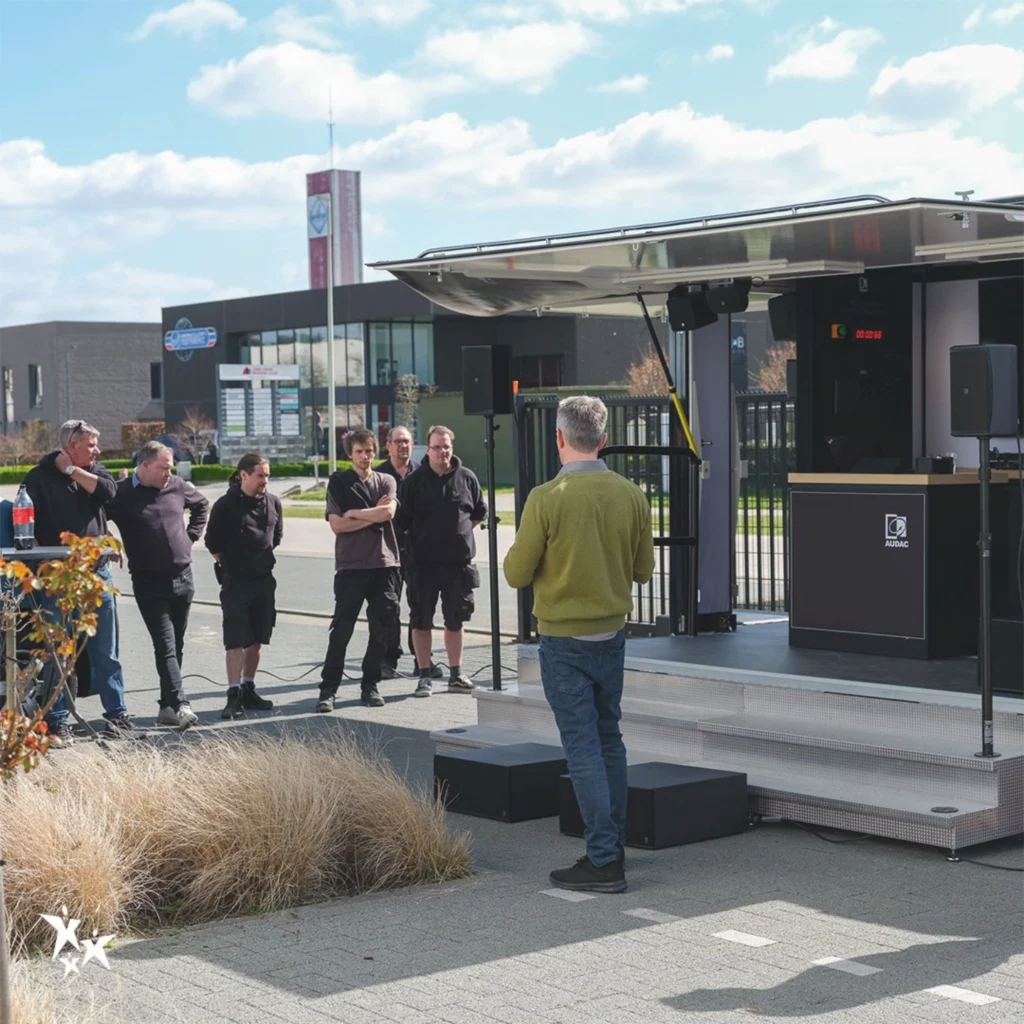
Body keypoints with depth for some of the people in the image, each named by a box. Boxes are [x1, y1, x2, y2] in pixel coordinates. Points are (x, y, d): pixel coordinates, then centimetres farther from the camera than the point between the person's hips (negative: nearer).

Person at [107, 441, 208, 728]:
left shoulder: (177, 487, 5)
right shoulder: (122, 495, -10)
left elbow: (202, 505, 23)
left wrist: (191, 536, 14)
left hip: (183, 578, 5)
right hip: (149, 583, -5)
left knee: (176, 647, 9)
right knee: (166, 646, -11)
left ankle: (168, 706, 16)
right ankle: (179, 704, -18)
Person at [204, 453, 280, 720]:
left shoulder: (273, 502, 2)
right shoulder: (226, 505, -11)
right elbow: (213, 541, -3)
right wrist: (228, 564, 4)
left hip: (264, 580, 5)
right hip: (235, 582, -5)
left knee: (257, 638, 10)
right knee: (236, 639, -8)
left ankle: (248, 689, 21)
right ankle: (234, 695, -7)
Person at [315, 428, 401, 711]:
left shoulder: (386, 481, 12)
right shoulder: (338, 482, 5)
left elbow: (388, 512, -7)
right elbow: (337, 525, -6)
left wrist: (354, 513, -7)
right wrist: (374, 515, -5)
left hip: (384, 563, 3)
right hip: (351, 566, -3)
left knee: (384, 629, 5)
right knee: (341, 630, -6)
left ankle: (370, 686, 16)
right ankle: (328, 690, -2)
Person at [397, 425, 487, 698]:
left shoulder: (467, 478, 2)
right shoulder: (414, 481, -3)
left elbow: (480, 512, 14)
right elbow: (402, 519, 0)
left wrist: (461, 530, 6)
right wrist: (421, 537, -2)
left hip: (459, 562, 2)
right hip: (423, 563, -1)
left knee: (455, 621, 11)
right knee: (421, 621, 4)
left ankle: (456, 674, 21)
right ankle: (424, 676, 13)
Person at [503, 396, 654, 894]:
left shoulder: (546, 498, -17)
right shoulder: (631, 495, -2)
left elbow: (517, 573, -11)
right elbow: (643, 569, 7)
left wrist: (516, 553, 10)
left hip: (564, 641, -5)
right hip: (612, 634, 5)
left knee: (583, 747, -2)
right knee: (609, 740, 17)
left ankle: (604, 862, -2)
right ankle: (612, 846, 23)